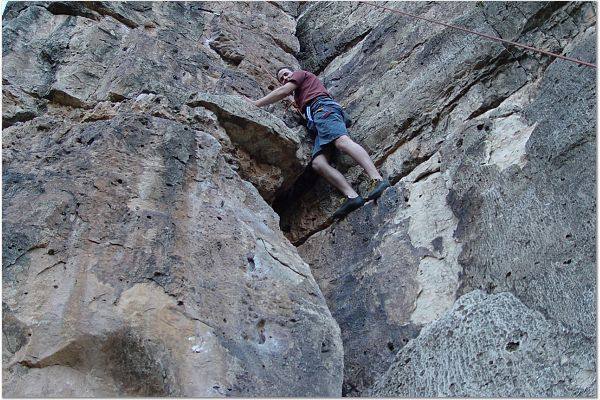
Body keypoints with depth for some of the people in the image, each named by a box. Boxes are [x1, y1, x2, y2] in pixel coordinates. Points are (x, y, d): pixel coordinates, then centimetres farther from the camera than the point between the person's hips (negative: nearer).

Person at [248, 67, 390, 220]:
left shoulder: (301, 73, 23)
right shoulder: (299, 95, 45)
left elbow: (283, 92, 10)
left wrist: (256, 103, 12)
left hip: (324, 107, -7)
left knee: (342, 141, -35)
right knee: (318, 163, -20)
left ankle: (377, 180, -55)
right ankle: (352, 196, -41)